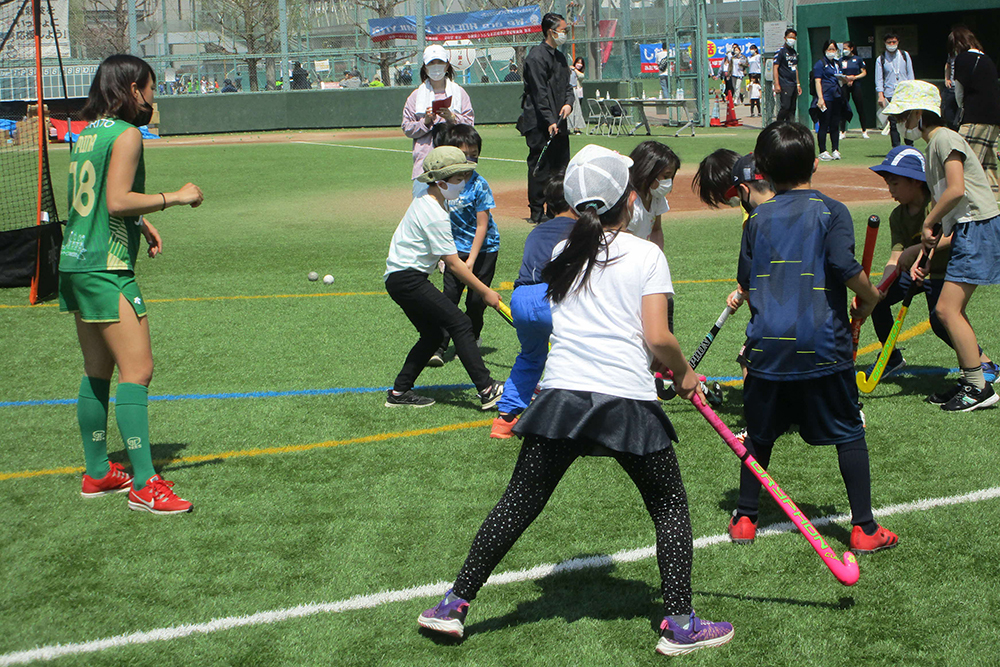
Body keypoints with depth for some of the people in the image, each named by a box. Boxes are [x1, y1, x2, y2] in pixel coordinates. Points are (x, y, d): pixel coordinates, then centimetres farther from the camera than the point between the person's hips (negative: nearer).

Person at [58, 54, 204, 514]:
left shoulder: (86, 134, 15)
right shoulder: (126, 134, -11)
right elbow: (118, 201, -20)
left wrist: (141, 222, 24)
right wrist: (173, 197, -12)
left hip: (74, 264, 10)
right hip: (106, 268, -10)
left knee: (98, 372, 15)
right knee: (136, 369, -11)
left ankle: (97, 473, 22)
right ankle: (144, 485, -14)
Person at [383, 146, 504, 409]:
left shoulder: (426, 198, 9)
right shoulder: (435, 215, -21)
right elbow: (453, 264, -18)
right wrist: (485, 292, -11)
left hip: (399, 278, 10)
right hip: (408, 279, -10)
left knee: (431, 335, 15)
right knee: (460, 324, -13)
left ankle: (399, 392, 18)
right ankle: (487, 390, -18)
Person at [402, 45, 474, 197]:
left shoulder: (459, 92, 12)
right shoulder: (416, 95, 10)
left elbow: (470, 122, 7)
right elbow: (407, 128, 6)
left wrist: (452, 118, -10)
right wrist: (425, 122, -11)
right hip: (425, 160, 0)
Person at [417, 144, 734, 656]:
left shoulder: (562, 255, 13)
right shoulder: (646, 255, 0)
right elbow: (657, 339, -8)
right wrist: (684, 375, 10)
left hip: (562, 394, 3)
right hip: (628, 402, -3)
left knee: (519, 504, 11)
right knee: (670, 505, 13)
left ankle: (455, 604, 13)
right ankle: (680, 623, 11)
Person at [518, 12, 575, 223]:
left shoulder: (559, 56, 17)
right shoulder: (537, 56, -12)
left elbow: (567, 85, 20)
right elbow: (539, 93, -18)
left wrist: (569, 103, -2)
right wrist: (549, 121, -22)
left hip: (558, 122, 9)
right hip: (539, 124, -9)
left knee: (561, 165, 11)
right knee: (540, 167, -6)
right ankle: (536, 212, 0)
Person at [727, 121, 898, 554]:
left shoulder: (759, 218, 7)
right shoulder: (831, 211, -3)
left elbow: (745, 284, 8)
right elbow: (847, 268, -15)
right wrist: (868, 298, 3)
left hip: (767, 344, 3)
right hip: (823, 343, -3)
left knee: (760, 433, 17)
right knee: (848, 433, 6)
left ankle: (745, 518, 23)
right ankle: (863, 527, 5)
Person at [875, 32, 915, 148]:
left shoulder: (905, 56, 11)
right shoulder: (880, 59, 6)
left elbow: (910, 74, 13)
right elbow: (879, 79, 3)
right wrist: (881, 95, -8)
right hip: (890, 94, -1)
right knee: (893, 123, -5)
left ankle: (910, 146, 10)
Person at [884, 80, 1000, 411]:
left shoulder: (945, 139, -11)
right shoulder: (933, 146, 18)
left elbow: (956, 190, -24)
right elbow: (944, 206, 17)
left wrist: (928, 224, -12)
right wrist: (927, 249, 9)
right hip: (966, 230, 10)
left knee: (948, 309, -12)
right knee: (950, 309, 11)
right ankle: (970, 381, 20)